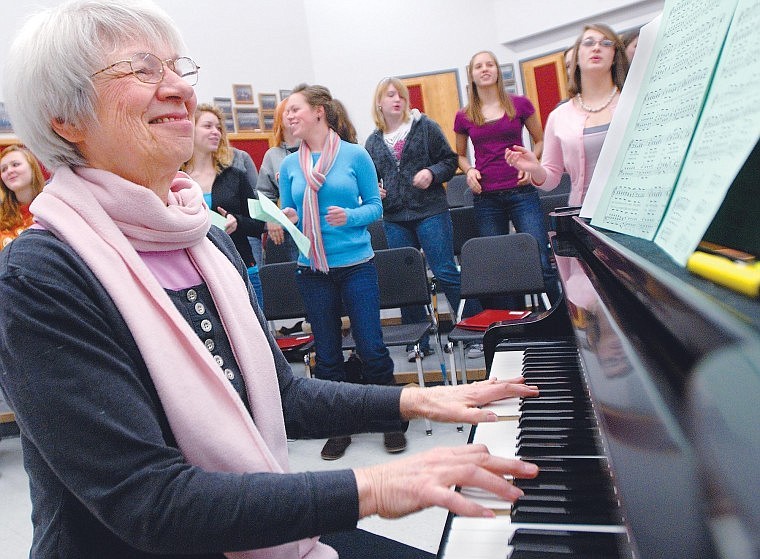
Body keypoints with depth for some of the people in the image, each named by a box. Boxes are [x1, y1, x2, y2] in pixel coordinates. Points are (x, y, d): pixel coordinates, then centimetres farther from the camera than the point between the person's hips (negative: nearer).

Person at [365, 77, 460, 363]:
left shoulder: (425, 126, 4)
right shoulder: (373, 141, 12)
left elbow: (449, 160, 3)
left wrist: (432, 173, -15)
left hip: (430, 212, -3)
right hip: (395, 218, 4)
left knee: (445, 272, -5)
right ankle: (418, 341, 19)